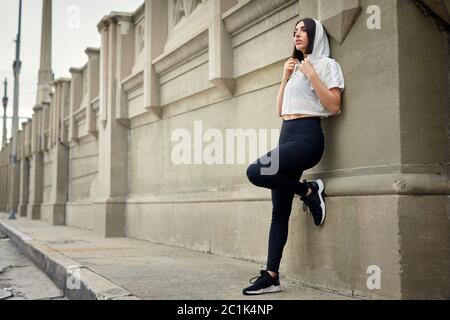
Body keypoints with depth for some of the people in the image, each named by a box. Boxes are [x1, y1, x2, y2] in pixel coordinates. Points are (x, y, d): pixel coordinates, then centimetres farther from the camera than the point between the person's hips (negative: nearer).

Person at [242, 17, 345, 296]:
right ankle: (271, 276, 2)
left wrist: (311, 74, -11)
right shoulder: (296, 67, 25)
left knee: (255, 172, -29)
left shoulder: (326, 64, 2)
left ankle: (309, 191, -8)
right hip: (287, 135, 8)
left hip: (307, 136, -7)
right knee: (280, 211, 1)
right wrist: (286, 77, 12)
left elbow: (334, 106, -11)